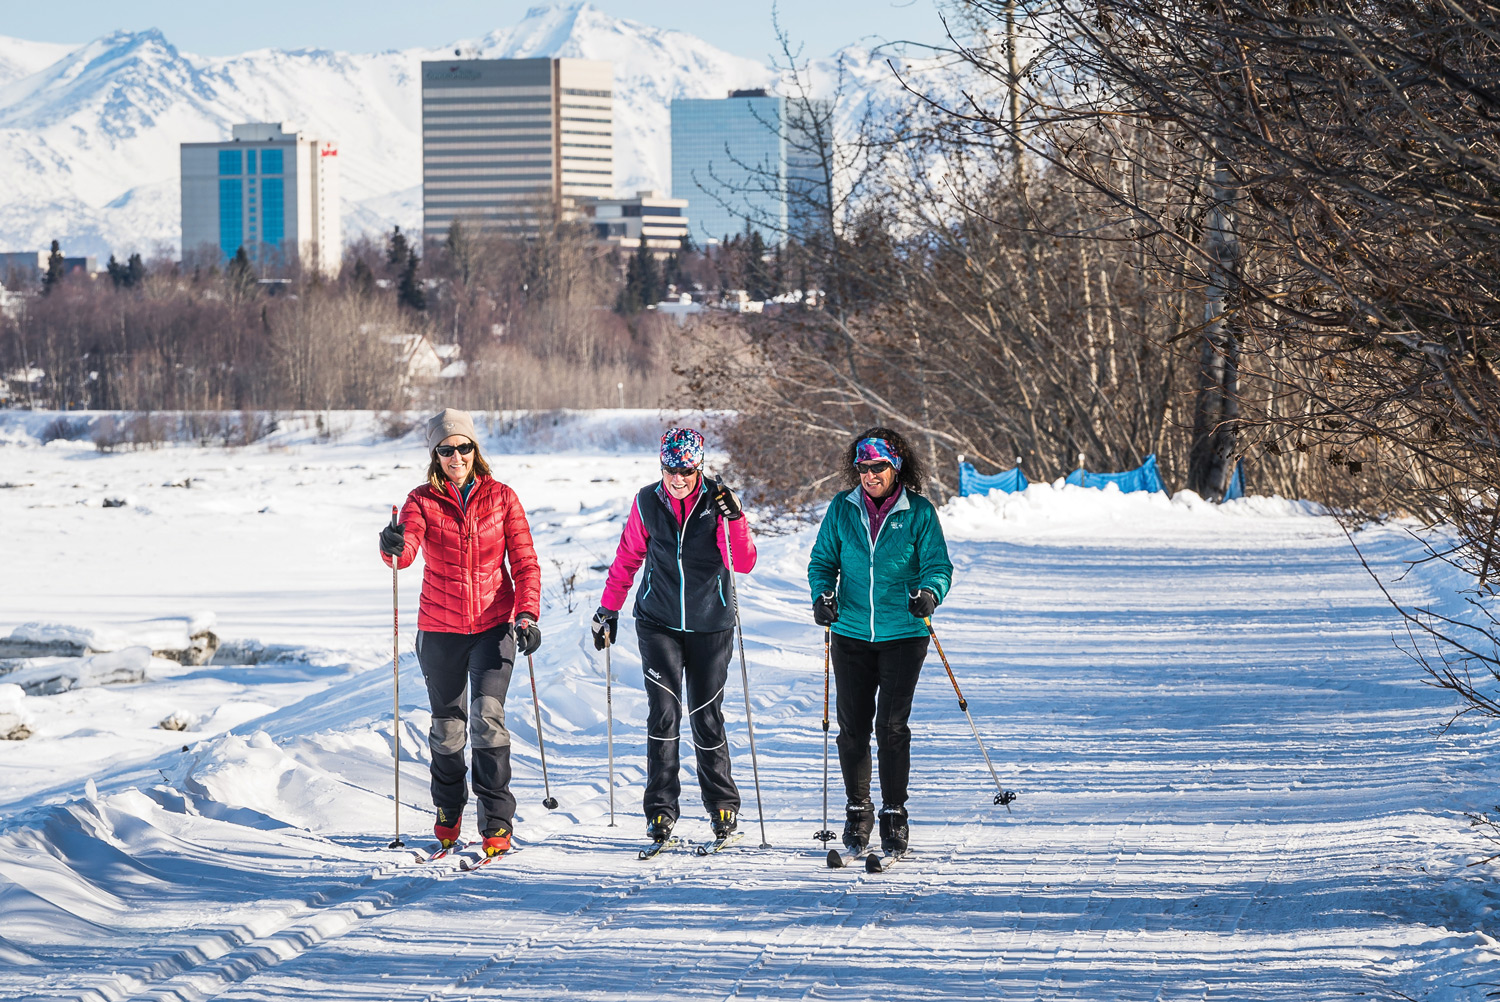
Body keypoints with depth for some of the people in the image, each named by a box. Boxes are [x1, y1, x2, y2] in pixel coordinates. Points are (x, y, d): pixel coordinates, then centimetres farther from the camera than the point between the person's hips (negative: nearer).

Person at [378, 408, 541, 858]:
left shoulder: (501, 498, 0)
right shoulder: (423, 500, -1)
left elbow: (525, 563, 1)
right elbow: (406, 550, -19)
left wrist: (527, 614, -13)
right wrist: (394, 546, -43)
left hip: (494, 626, -1)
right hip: (440, 629, 1)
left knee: (488, 718, -15)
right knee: (447, 727, 10)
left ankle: (496, 824, -9)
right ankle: (448, 814, 32)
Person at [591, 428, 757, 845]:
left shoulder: (718, 501, -5)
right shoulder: (647, 503, 0)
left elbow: (743, 563, -12)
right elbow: (627, 558, 10)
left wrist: (734, 520, -26)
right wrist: (608, 609, 10)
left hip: (710, 624, -1)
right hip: (659, 623, 1)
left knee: (707, 717, 3)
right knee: (663, 712, -8)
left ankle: (723, 806, 17)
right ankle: (660, 809, -3)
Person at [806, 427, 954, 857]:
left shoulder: (918, 512, -2)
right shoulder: (842, 508, 4)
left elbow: (937, 564, -2)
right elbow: (823, 559, 10)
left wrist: (929, 593, -23)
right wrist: (822, 594, -9)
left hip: (902, 635, -2)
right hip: (851, 634, 2)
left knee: (892, 726, -7)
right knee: (853, 725, 5)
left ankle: (894, 816, 3)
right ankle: (857, 812, 20)